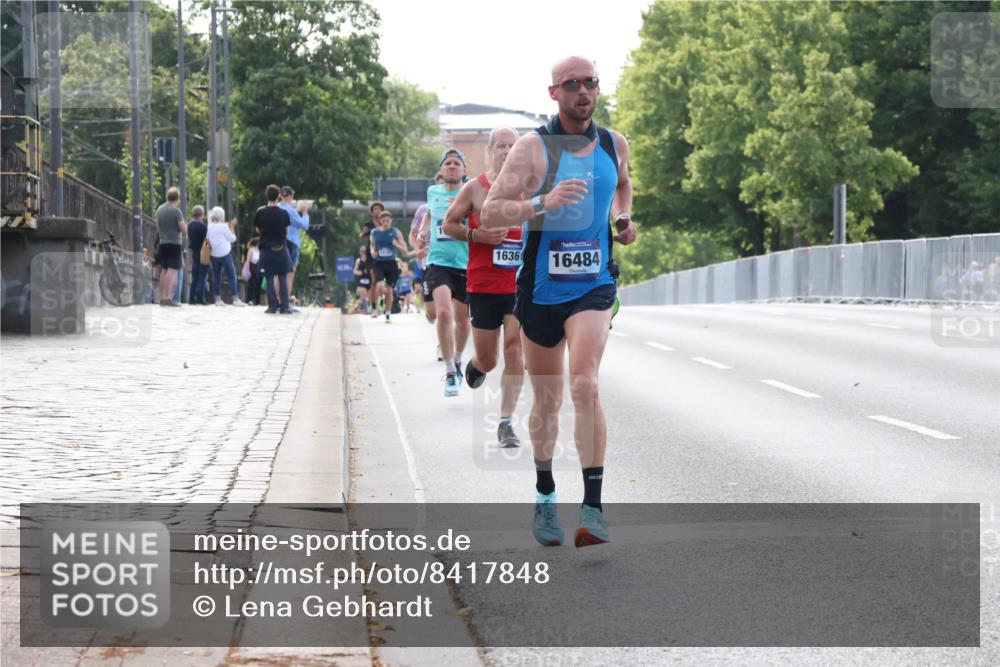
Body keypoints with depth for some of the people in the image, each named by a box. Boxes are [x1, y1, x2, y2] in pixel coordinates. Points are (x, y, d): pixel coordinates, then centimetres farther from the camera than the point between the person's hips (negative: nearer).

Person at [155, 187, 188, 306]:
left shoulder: (160, 209, 10)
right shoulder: (176, 211, -12)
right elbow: (184, 230, -12)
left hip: (162, 243, 7)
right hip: (174, 243, -7)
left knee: (164, 270, 12)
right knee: (172, 270, -9)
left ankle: (162, 297, 13)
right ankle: (167, 297, -16)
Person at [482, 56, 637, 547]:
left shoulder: (615, 145, 5)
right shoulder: (534, 147, -8)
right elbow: (490, 214, -16)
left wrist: (623, 219, 11)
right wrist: (543, 202, -30)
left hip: (593, 285, 1)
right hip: (541, 287, -1)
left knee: (584, 384, -21)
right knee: (546, 400, 10)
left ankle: (593, 507, -21)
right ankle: (544, 496, 32)